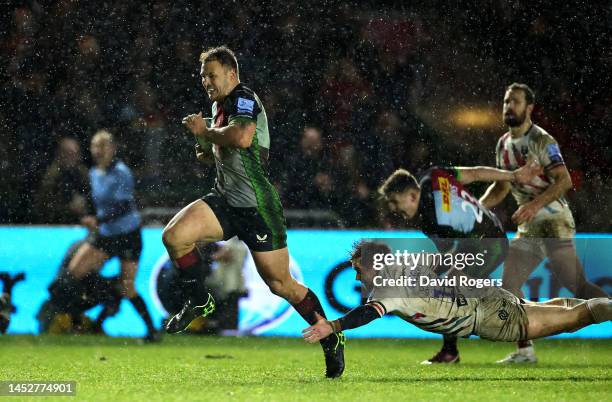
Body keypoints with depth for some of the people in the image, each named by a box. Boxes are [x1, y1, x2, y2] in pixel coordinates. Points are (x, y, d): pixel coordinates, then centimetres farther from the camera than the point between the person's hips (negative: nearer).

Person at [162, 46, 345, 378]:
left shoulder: (244, 99, -13)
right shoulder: (219, 105, 15)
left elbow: (242, 137, -34)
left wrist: (205, 131, -18)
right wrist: (209, 147, 11)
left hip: (257, 206, -8)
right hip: (225, 200, 8)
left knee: (280, 284, -3)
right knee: (173, 235, -15)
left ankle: (332, 339, 13)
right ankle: (199, 301, 4)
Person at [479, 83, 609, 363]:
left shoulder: (542, 140, -11)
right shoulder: (504, 144, 13)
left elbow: (564, 180, -19)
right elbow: (502, 187, 22)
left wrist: (536, 204, -29)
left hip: (553, 221, -8)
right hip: (528, 227, 8)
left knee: (576, 285, -18)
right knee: (509, 283, 2)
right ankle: (525, 351, 7)